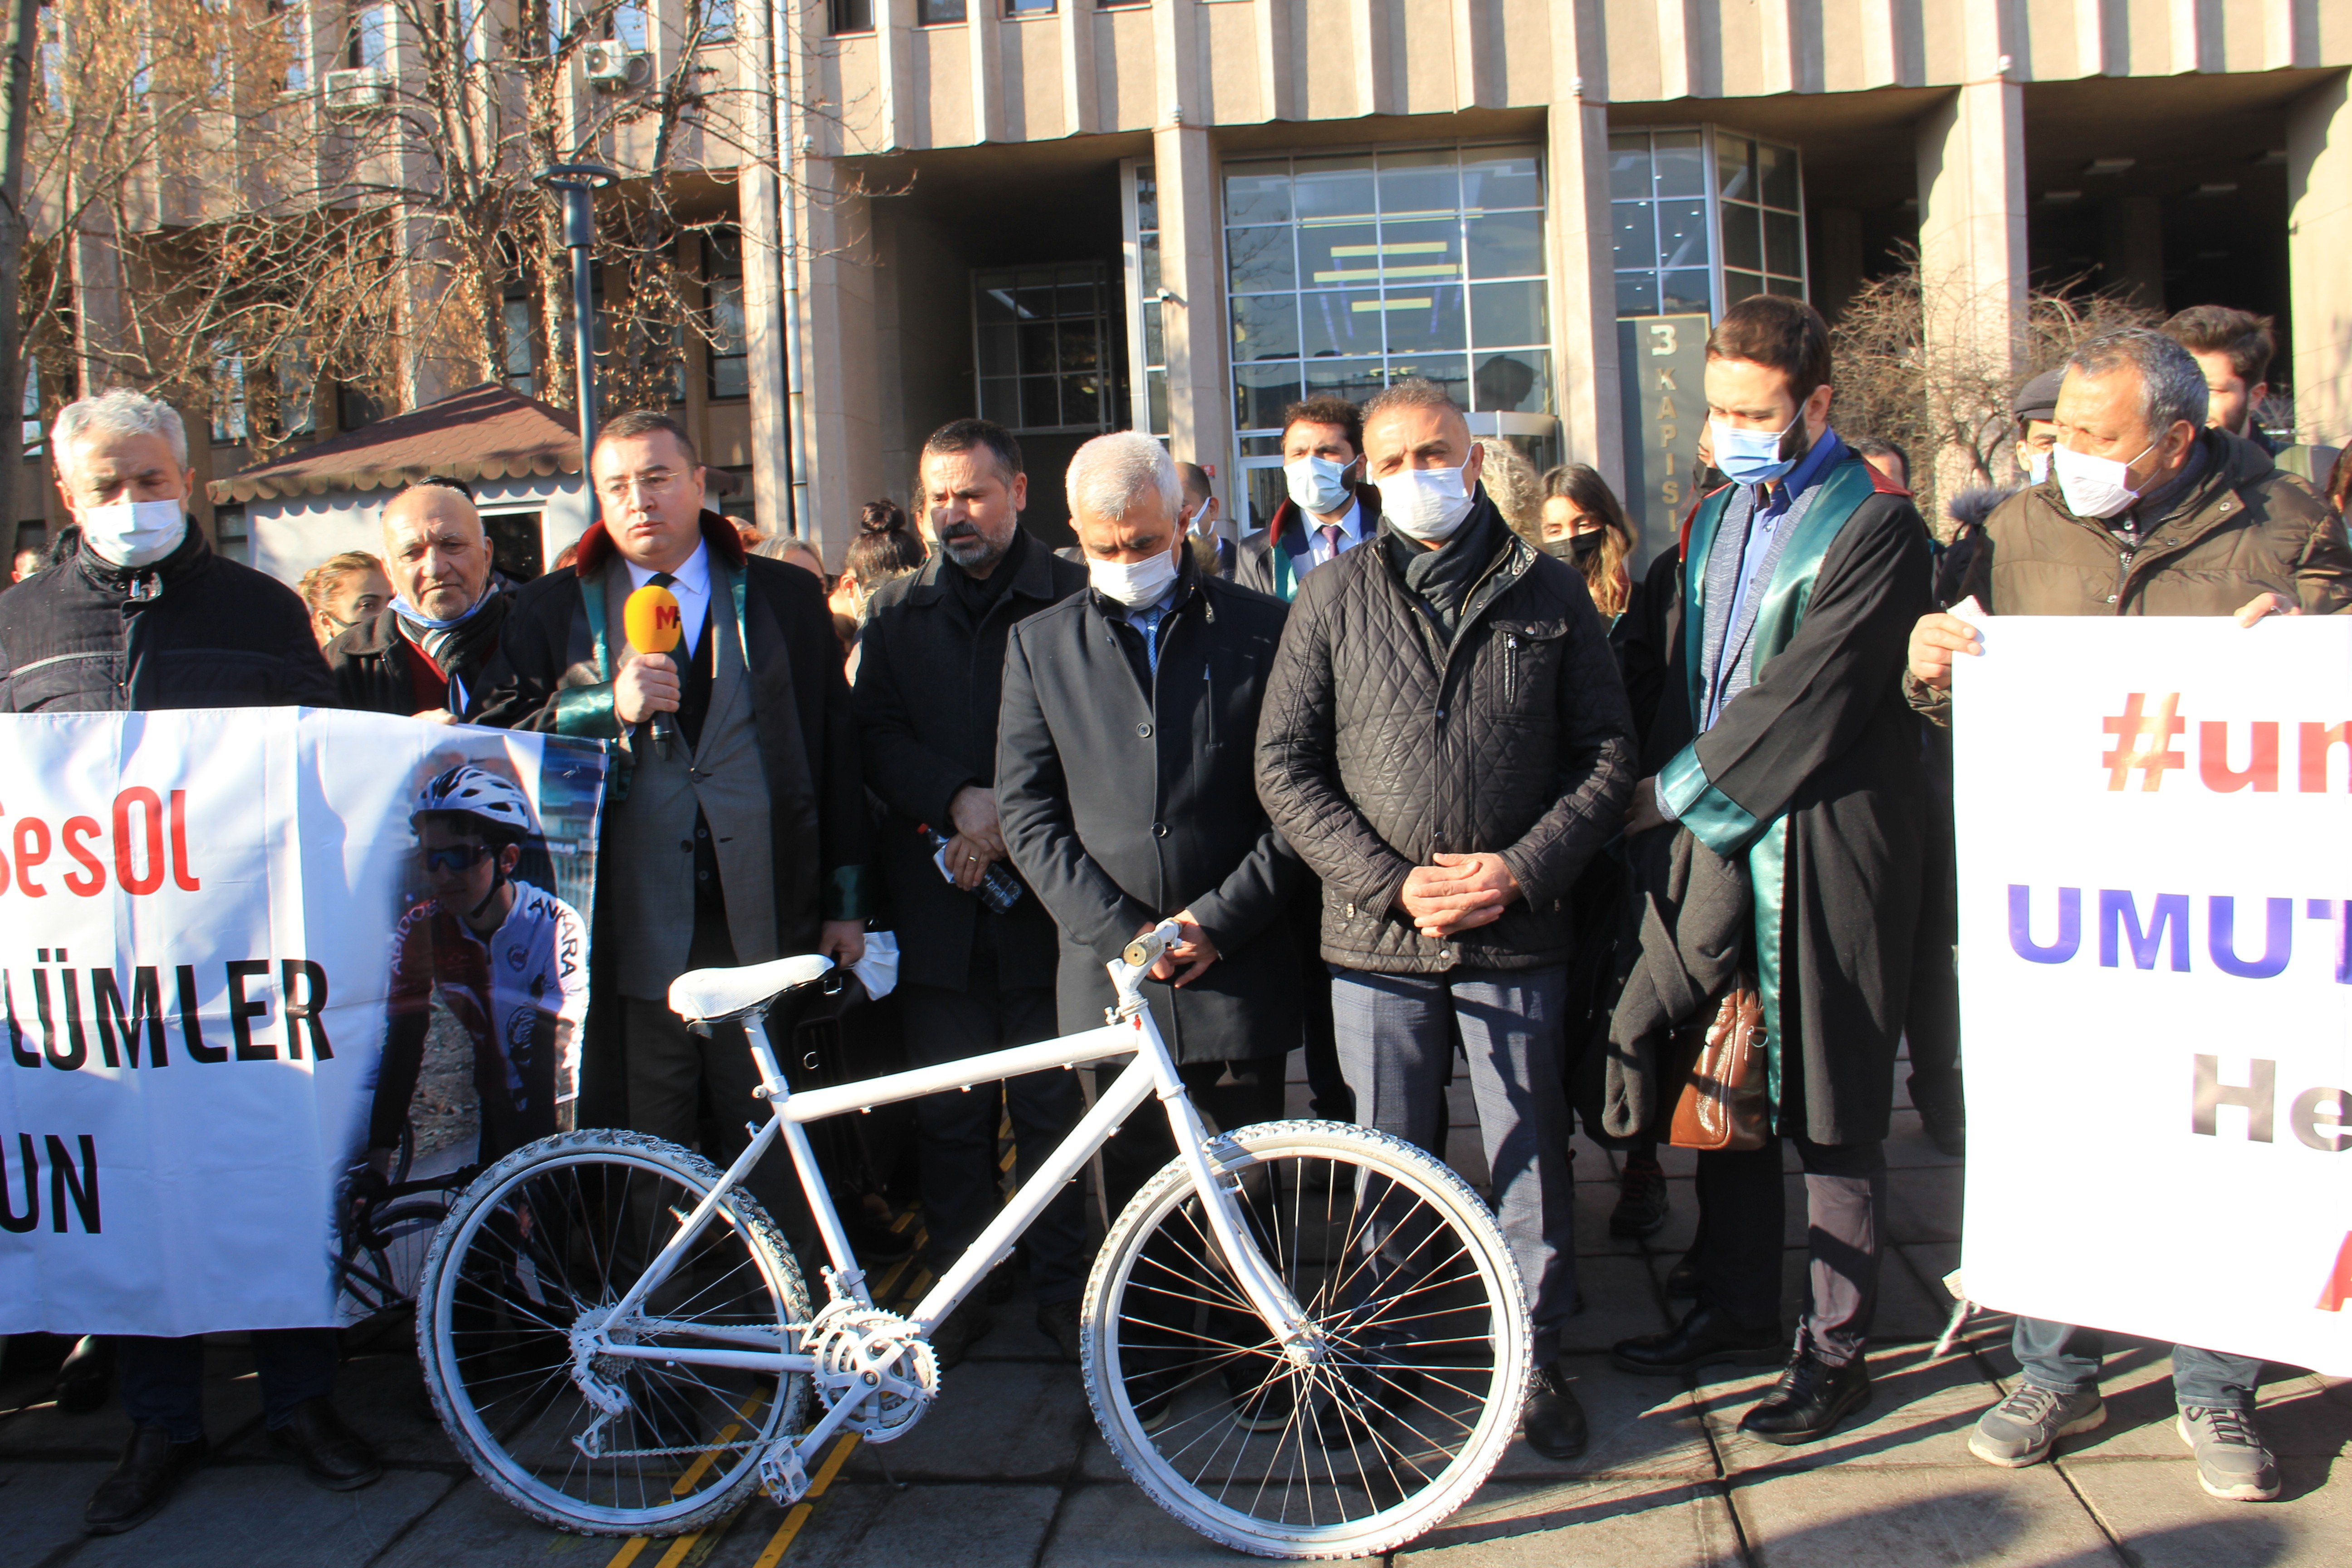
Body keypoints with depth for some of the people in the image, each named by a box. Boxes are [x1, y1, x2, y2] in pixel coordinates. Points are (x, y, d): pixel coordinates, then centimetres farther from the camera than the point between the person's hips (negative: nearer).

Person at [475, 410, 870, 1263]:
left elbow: (836, 751, 11)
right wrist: (608, 707, -17)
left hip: (764, 927, 0)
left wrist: (846, 902, 8)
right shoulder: (551, 609, 11)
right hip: (633, 930, 0)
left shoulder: (786, 598, 11)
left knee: (773, 1149, 5)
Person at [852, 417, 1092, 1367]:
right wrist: (960, 798, -11)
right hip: (936, 902, 3)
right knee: (948, 1116, 6)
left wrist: (1010, 825, -13)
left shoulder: (1073, 602, 2)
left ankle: (1064, 1290, 16)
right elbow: (876, 739, 5)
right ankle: (958, 1292, 20)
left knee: (1054, 1108, 2)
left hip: (1043, 893, -3)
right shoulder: (897, 613, 14)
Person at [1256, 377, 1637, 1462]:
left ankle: (1536, 1353, 28)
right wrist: (1391, 882, -9)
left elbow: (1607, 754, 4)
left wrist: (1521, 868, -10)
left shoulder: (1550, 594, 5)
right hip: (1377, 935, 0)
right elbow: (1285, 766, 0)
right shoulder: (1333, 599, 4)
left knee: (1530, 1154, 9)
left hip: (1517, 933, 0)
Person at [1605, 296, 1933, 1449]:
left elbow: (1808, 695, -17)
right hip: (1709, 845, 7)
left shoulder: (1873, 525, -10)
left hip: (1821, 852, -7)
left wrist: (1674, 790, -12)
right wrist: (1674, 802, 4)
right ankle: (1736, 1312, 30)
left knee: (1830, 1111, 3)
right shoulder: (1715, 521, 15)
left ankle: (1834, 1347, 16)